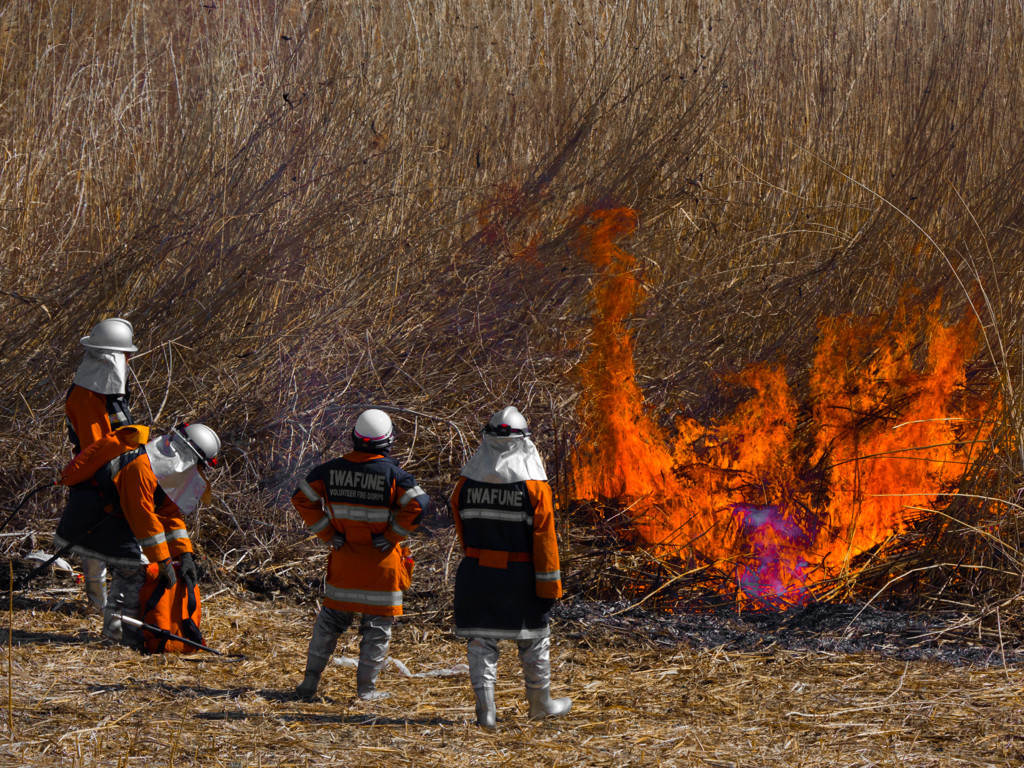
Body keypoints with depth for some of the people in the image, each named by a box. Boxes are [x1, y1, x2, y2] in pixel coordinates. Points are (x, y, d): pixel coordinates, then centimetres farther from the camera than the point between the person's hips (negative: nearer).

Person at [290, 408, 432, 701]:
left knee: (331, 618, 16)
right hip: (381, 561, -4)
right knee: (377, 623, 8)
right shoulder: (392, 473, -14)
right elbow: (419, 504, -21)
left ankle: (310, 681, 16)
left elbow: (302, 498, 2)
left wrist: (327, 534, 3)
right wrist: (393, 536, -11)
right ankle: (366, 688, 10)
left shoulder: (332, 470, -3)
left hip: (344, 556, 4)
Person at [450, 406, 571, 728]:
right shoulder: (534, 486, -10)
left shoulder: (466, 482, -1)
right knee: (533, 640, 14)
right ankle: (541, 702, 27)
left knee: (481, 640, 6)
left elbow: (462, 531, 9)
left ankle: (485, 705, -5)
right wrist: (549, 584, -6)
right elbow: (544, 538, -10)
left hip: (476, 572, 2)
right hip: (519, 577, -2)